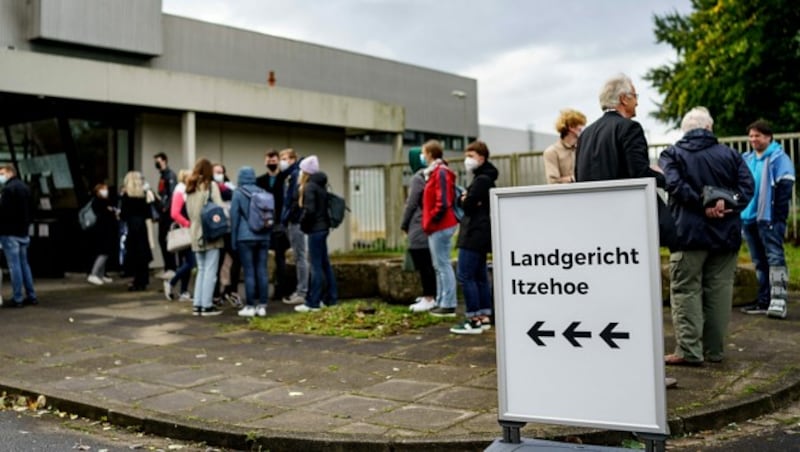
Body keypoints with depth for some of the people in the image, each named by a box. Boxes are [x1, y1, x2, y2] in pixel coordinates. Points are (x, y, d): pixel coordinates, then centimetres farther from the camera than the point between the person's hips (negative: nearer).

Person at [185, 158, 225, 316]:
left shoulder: (190, 188, 12)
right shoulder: (211, 185, -5)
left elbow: (188, 210, 14)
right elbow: (219, 207, -10)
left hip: (195, 234, 6)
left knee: (201, 270, 13)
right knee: (210, 270, -1)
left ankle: (197, 304, 12)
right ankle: (207, 305, -1)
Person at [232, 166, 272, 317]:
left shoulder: (238, 193, -3)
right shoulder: (263, 192, 10)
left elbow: (234, 217, -1)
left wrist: (233, 239, 5)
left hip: (246, 237, -4)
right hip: (263, 237, 4)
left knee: (249, 272, -2)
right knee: (262, 271, 5)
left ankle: (250, 306, 0)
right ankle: (262, 306, 7)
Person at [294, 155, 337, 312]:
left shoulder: (309, 187, -13)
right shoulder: (320, 185, 14)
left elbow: (309, 210, -20)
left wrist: (303, 225, -6)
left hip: (315, 229, -9)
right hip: (323, 227, 9)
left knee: (316, 266, -6)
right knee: (325, 264, 13)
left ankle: (313, 303, -3)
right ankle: (331, 298, 19)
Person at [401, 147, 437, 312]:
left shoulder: (418, 178, -12)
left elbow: (411, 204, -12)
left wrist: (404, 224, 1)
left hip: (419, 228, -8)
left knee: (423, 264, -6)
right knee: (429, 263, 13)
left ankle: (429, 298, -5)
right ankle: (430, 295, 19)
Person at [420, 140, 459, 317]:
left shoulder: (440, 173, -14)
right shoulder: (435, 172, 15)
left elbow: (443, 203, -21)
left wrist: (430, 221, -14)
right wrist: (428, 221, 13)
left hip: (440, 227, -10)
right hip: (438, 227, 10)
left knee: (443, 265, -6)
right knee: (439, 266, 13)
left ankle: (448, 305, -2)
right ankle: (441, 302, 20)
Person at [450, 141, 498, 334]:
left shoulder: (482, 179, -13)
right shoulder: (484, 178, 19)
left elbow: (468, 205, -19)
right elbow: (461, 201, 16)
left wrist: (466, 200, 1)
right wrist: (464, 199, -5)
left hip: (475, 233, -11)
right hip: (480, 233, 11)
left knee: (465, 276, -10)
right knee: (480, 276, 11)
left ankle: (474, 320, -9)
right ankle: (484, 317, 14)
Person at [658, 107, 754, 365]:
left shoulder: (672, 154, 1)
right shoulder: (730, 154, 9)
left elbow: (675, 184, -17)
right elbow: (747, 186, -4)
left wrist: (703, 204, -16)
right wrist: (726, 205, -13)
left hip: (688, 234, -3)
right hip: (726, 234, 3)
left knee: (686, 291, 1)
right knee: (719, 291, 9)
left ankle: (689, 351, -3)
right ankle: (715, 350, 15)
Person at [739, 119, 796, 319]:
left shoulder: (778, 158, -5)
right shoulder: (745, 159, 15)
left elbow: (784, 188, -11)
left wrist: (778, 216, -17)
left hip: (769, 218, -7)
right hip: (749, 218, 7)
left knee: (774, 258, -10)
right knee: (759, 262, 11)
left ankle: (778, 300, -12)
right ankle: (764, 300, 18)